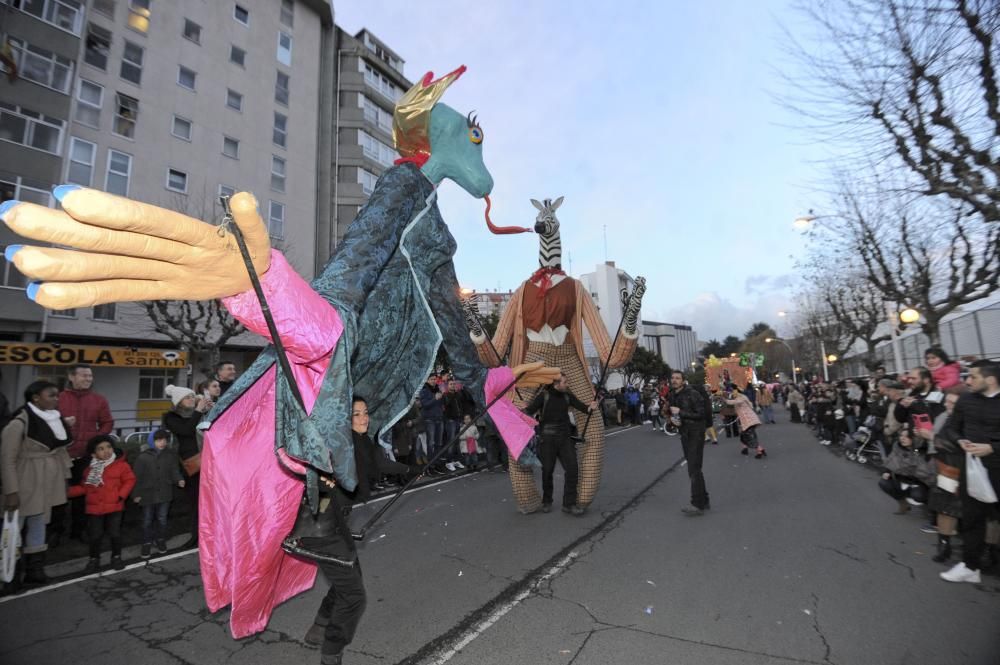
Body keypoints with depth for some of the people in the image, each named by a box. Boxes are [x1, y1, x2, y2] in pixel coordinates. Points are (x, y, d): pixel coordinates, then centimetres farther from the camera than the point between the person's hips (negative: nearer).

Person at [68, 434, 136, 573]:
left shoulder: (121, 465, -7)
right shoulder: (90, 469, 5)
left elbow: (129, 480, -6)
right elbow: (84, 488, 14)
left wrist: (121, 494, -16)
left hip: (114, 507, -3)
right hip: (94, 508, 3)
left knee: (115, 533, 4)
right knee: (94, 535, 8)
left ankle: (116, 557, 22)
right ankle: (94, 559, 28)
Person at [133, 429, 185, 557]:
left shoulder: (171, 455, -3)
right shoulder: (143, 456, -10)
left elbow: (174, 471, -2)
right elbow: (138, 477, -5)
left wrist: (179, 480, -22)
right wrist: (136, 494, -4)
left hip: (164, 494, 1)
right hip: (147, 494, -1)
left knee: (162, 519, 15)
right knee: (147, 521, 13)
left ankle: (161, 540, 34)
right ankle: (147, 543, 29)